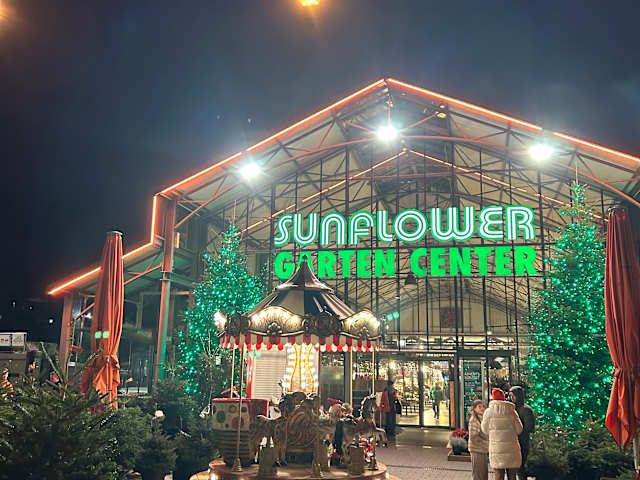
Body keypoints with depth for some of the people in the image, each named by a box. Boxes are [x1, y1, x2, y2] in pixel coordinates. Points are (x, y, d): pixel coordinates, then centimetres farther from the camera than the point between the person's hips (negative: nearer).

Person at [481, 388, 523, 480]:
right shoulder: (511, 411, -2)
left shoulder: (489, 412, -2)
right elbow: (519, 429, 0)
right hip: (511, 448, 1)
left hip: (496, 449, 0)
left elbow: (485, 430, 5)